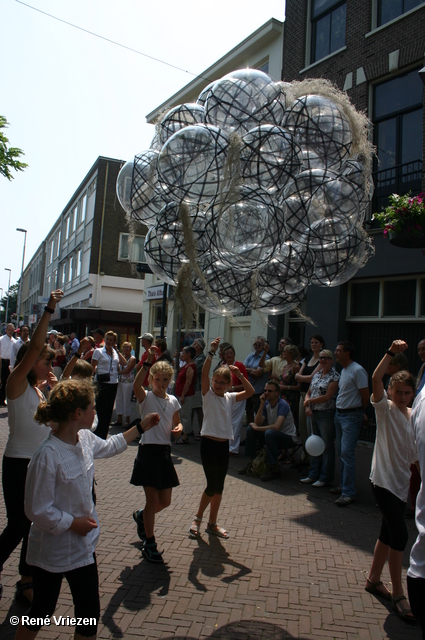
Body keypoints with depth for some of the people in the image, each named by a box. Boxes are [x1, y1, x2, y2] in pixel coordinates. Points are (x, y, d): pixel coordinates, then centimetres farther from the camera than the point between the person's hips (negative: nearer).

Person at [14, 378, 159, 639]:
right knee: (41, 611, 18)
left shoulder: (85, 439, -7)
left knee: (90, 615, 16)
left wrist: (141, 427, 16)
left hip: (82, 545, 7)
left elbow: (108, 447, 16)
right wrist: (73, 522, -16)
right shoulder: (48, 456, -30)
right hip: (51, 548, -7)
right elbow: (37, 511, -24)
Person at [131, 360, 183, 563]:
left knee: (165, 501, 12)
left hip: (165, 452, 5)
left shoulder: (173, 401, 7)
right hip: (148, 451, -5)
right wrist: (147, 364, -40)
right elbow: (136, 385, -31)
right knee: (153, 500, 0)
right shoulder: (146, 397, -8)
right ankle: (149, 544, 20)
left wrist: (179, 429, -4)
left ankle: (141, 516, 43)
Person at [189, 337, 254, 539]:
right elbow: (204, 373, -19)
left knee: (219, 486, 12)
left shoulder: (230, 398, 8)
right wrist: (212, 352, -27)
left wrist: (240, 375, -8)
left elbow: (251, 392, 1)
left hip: (224, 444, 5)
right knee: (213, 486, -6)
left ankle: (212, 524, 26)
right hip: (208, 443, -5)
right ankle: (197, 518, 16)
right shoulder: (208, 394, -4)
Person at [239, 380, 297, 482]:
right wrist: (262, 405, -18)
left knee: (270, 433, -36)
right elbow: (258, 423, -9)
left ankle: (274, 469, -22)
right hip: (273, 436, 7)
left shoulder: (283, 404, -21)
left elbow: (276, 427, -33)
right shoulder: (266, 404, 0)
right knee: (250, 429, -6)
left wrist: (256, 428, -21)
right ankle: (252, 462, 3)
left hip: (289, 438, -7)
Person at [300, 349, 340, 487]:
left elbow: (327, 397, -17)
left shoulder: (334, 377, -10)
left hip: (327, 414, -7)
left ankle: (325, 478, 12)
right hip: (314, 414, 8)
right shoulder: (316, 375, 13)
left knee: (327, 446, 2)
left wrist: (310, 401, -9)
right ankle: (313, 475, 24)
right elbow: (308, 393, 15)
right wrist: (307, 407, -3)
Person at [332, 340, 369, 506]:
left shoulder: (357, 370, -15)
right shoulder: (343, 370, 14)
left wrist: (358, 411, -1)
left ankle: (348, 493, -5)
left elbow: (365, 395, -13)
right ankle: (343, 485, 24)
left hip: (351, 416, -9)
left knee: (347, 452, -11)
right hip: (339, 414, 9)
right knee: (341, 452, 13)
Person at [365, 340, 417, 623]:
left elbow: (413, 452, 16)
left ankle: (374, 579, 33)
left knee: (389, 533, 16)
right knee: (400, 534, -11)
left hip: (402, 482, 7)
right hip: (383, 480, -7)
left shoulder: (413, 415, 7)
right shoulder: (385, 408, -11)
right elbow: (376, 379, -29)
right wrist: (391, 353, -38)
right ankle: (398, 595, 4)